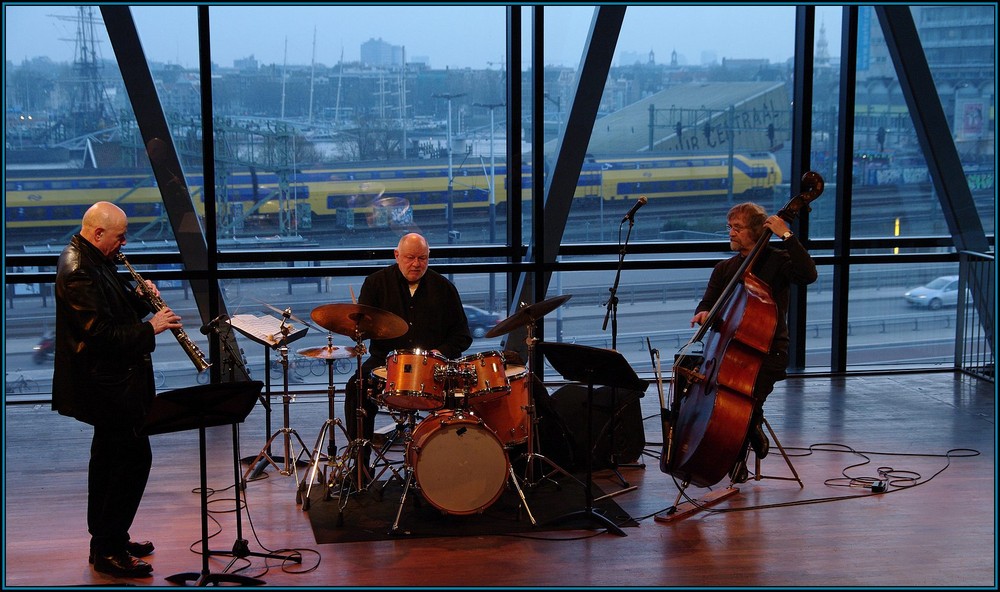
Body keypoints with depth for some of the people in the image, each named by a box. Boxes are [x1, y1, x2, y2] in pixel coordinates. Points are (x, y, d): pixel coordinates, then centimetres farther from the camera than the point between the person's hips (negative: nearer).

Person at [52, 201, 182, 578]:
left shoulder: (94, 260, 9)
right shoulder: (78, 272, -23)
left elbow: (115, 310, 18)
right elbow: (102, 335, -27)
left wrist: (142, 298, 1)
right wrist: (151, 327, -20)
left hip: (110, 381, 11)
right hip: (108, 384, -11)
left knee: (109, 456, 18)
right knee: (135, 457, -8)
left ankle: (105, 540, 29)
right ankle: (108, 550, 0)